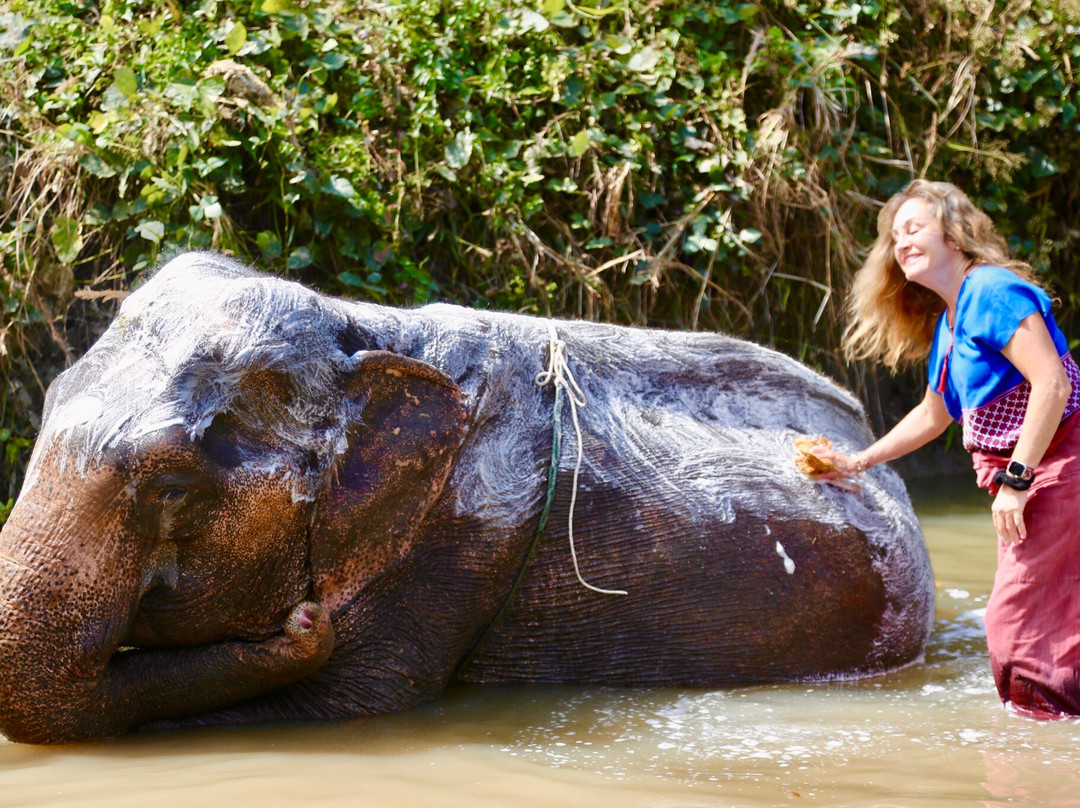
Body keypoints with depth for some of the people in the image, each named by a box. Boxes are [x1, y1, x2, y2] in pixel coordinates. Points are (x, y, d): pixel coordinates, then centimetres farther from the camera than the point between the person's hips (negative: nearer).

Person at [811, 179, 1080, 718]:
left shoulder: (990, 291, -15)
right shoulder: (946, 324, 17)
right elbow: (934, 415, 32)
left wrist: (1015, 480, -24)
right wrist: (858, 463, 34)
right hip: (1023, 477, 10)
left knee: (1017, 621, -12)